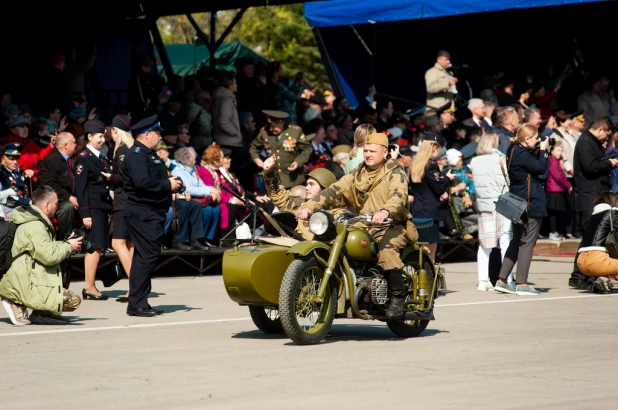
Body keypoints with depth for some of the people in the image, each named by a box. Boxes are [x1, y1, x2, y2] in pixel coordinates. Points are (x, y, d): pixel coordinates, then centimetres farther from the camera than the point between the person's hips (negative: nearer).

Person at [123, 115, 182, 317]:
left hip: (152, 213, 11)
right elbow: (142, 182, -27)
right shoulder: (136, 155, -13)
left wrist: (172, 183, 6)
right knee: (147, 255, -13)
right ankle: (136, 303, -11)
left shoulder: (149, 155, 21)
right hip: (142, 213, -11)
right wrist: (167, 185, -17)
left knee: (146, 256, 12)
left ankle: (139, 302, 16)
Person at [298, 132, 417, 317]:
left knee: (386, 248, -36)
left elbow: (398, 196, -21)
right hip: (363, 227, 5)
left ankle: (397, 297, -27)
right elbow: (334, 191, 3)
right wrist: (309, 206, -14)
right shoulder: (356, 176, 16)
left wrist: (385, 212, -44)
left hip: (392, 226, -5)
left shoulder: (395, 172, -1)